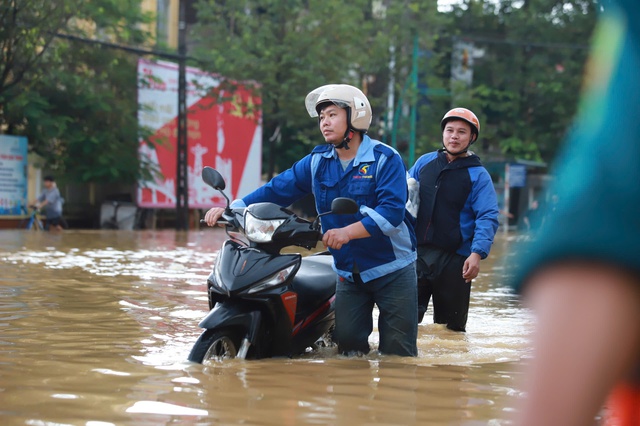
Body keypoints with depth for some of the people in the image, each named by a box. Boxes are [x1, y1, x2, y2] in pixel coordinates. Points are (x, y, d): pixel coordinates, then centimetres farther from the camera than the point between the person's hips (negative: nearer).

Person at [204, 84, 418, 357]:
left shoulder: (385, 159, -12)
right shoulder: (318, 161, 5)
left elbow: (392, 210, -24)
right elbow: (278, 189, 1)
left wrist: (348, 232, -36)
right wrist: (233, 209, -11)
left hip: (392, 270, -4)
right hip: (348, 271, 5)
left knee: (397, 354, -1)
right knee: (348, 345, 1)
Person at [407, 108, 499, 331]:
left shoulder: (478, 175, 0)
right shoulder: (425, 162, 11)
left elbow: (488, 218, -9)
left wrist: (477, 254, -23)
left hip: (454, 260, -3)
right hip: (416, 253, 3)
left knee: (451, 325, 4)